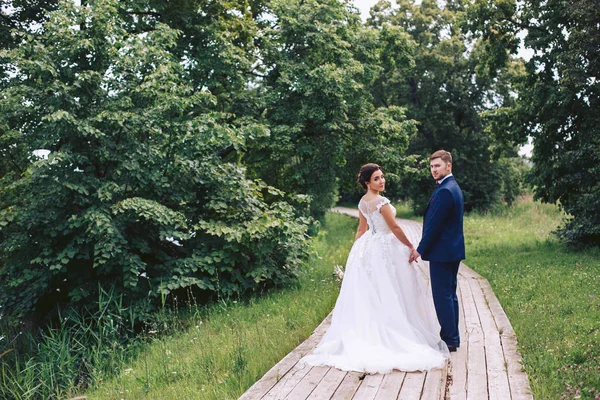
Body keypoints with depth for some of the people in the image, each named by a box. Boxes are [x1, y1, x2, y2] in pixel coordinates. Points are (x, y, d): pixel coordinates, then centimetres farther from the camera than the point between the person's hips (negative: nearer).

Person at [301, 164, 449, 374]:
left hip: (367, 248, 8)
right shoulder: (381, 201, -19)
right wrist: (411, 247, -7)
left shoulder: (363, 202, 7)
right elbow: (395, 228, -16)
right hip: (384, 249, -8)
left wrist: (357, 251, 20)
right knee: (388, 295, 0)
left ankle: (368, 334, 17)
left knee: (367, 296, 11)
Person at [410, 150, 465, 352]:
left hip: (442, 252, -11)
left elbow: (434, 224, -20)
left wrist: (420, 249, -12)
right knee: (450, 294, 15)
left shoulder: (444, 191, -19)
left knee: (442, 296, -4)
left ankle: (449, 340, 1)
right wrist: (423, 247, 19)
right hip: (453, 251, 11)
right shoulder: (453, 187, 15)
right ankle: (453, 337, 23)